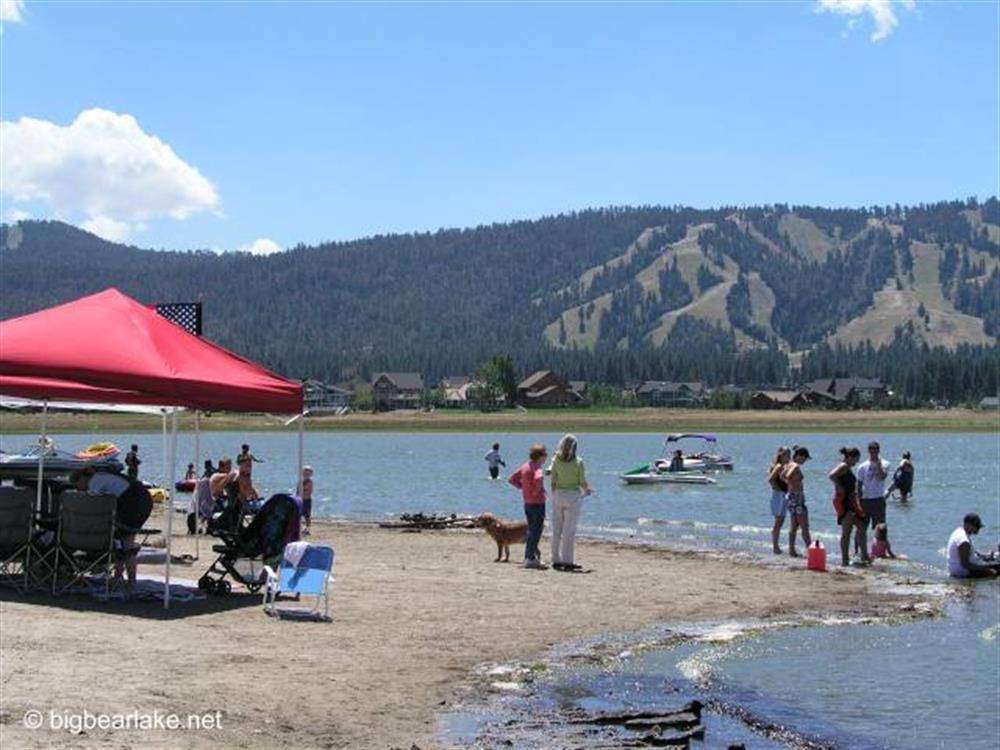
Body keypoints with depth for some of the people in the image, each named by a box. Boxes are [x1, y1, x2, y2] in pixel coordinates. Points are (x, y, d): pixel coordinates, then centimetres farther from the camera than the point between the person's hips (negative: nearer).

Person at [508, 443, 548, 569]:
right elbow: (538, 478, -40)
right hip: (537, 503, -8)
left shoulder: (525, 466, 8)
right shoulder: (536, 467, -16)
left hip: (527, 503, 8)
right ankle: (530, 559, -3)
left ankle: (529, 557, 22)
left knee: (532, 531, 17)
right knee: (536, 532, -2)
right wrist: (538, 490, -22)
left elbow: (511, 479, 15)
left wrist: (523, 487, 10)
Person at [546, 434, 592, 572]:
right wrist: (587, 490, 15)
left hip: (558, 495, 3)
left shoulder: (556, 460, -2)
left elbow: (553, 482, 0)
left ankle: (556, 560, 13)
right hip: (573, 495, -3)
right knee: (569, 530, 1)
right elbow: (583, 482, -6)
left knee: (557, 529, 10)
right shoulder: (578, 462, -8)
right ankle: (567, 561, 1)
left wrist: (554, 497, 12)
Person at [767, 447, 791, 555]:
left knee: (778, 523, 14)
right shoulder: (779, 467, -16)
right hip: (779, 496, -10)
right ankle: (776, 547, 0)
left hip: (783, 496, 10)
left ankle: (775, 546, 21)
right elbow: (770, 479, -27)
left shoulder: (781, 467, 13)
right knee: (778, 522, -5)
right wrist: (778, 489, -18)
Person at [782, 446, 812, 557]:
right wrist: (794, 487, -22)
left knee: (793, 526, 12)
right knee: (805, 527, -6)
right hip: (797, 498, -9)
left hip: (792, 498, 9)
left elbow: (782, 476, 25)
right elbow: (788, 476, -33)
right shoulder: (796, 466, -16)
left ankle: (791, 550, 14)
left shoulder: (790, 465, 11)